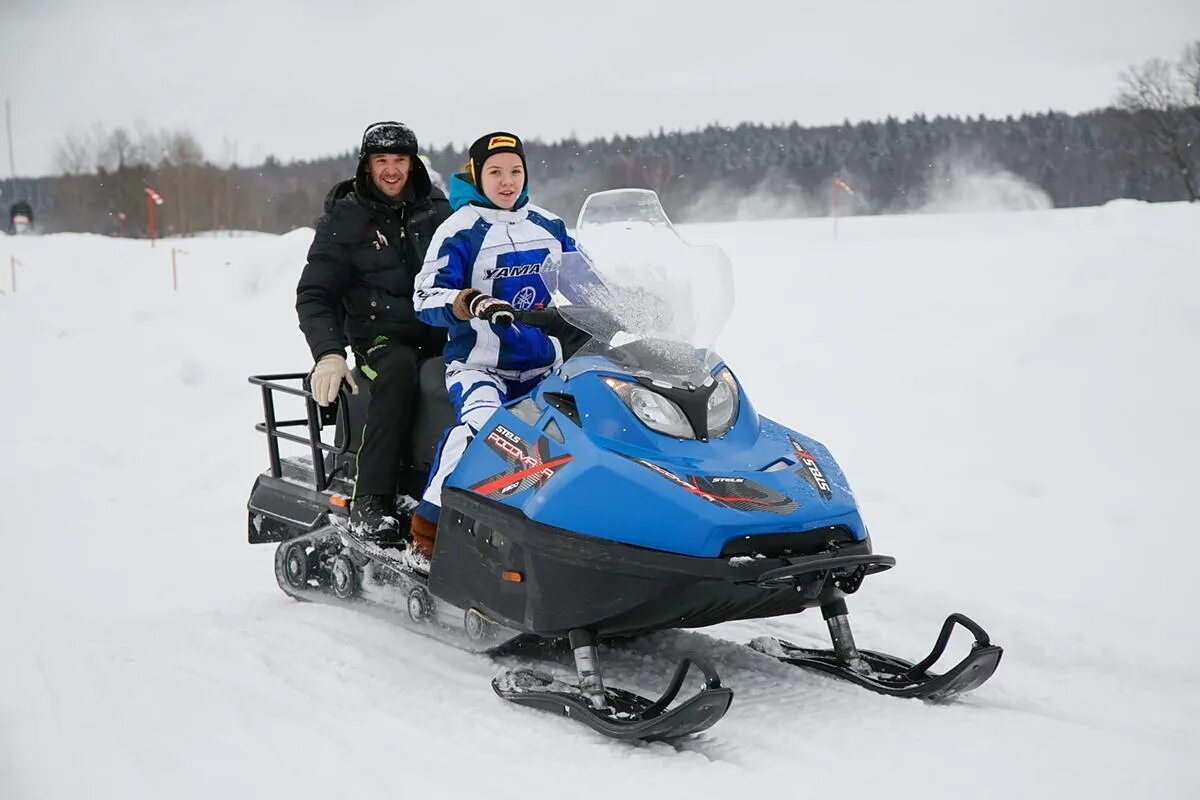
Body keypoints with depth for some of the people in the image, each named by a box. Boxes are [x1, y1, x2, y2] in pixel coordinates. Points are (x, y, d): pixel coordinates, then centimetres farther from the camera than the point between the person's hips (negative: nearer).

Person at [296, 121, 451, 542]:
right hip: (382, 338, -3)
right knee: (398, 369, -38)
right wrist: (329, 353, -16)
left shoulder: (437, 211, 13)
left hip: (443, 335, 3)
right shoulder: (344, 218, 4)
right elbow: (313, 295, 0)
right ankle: (370, 501, -38)